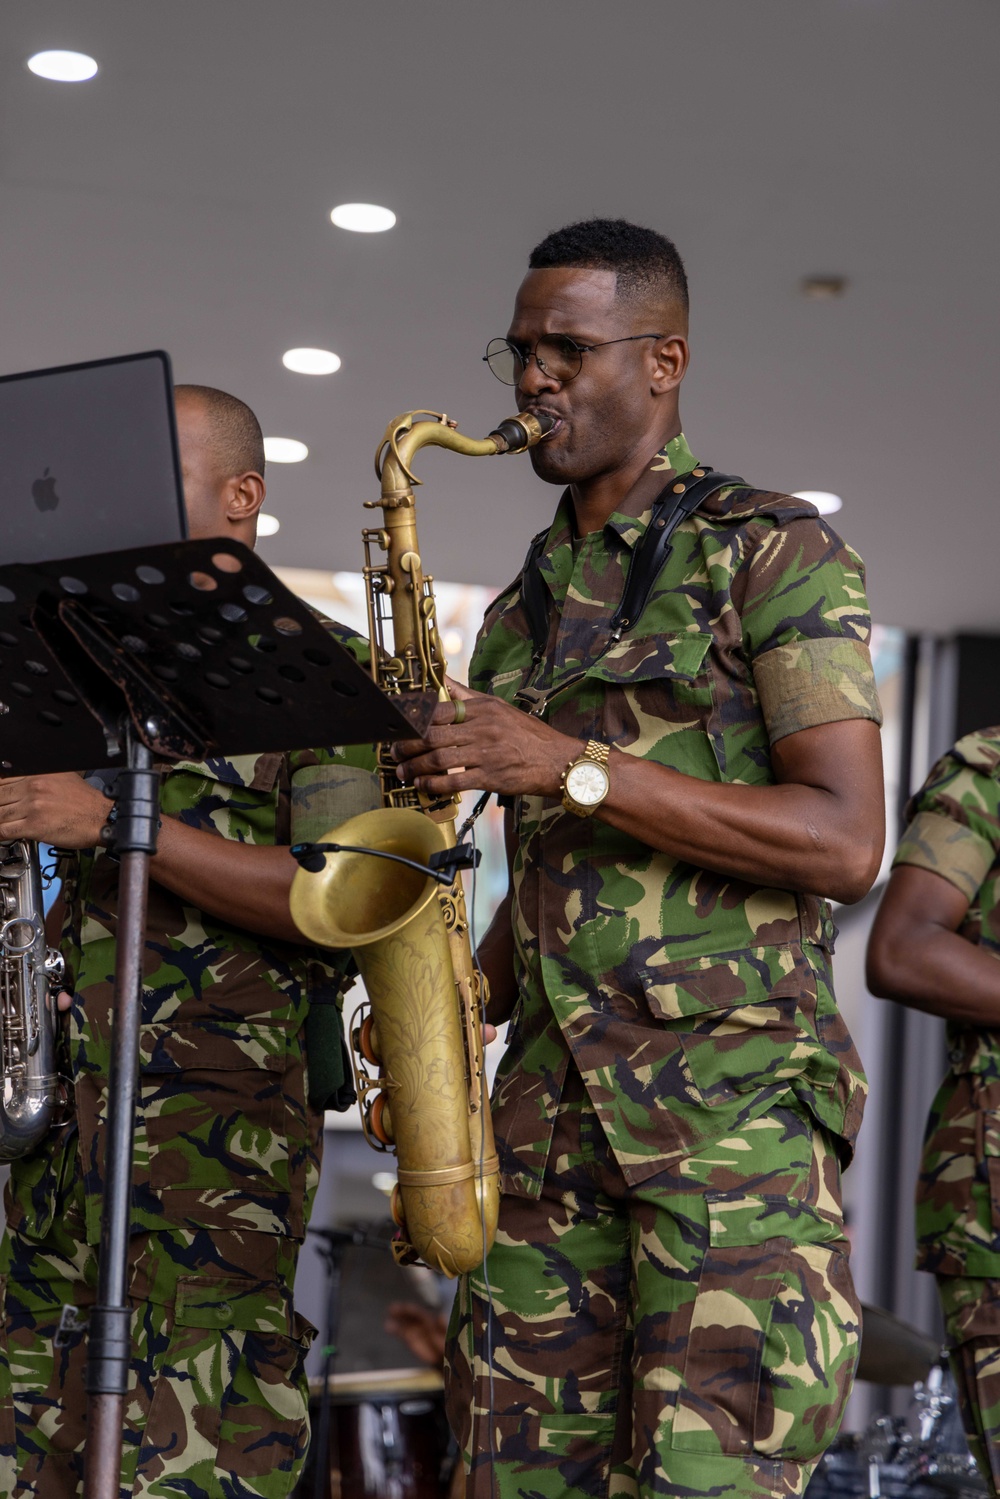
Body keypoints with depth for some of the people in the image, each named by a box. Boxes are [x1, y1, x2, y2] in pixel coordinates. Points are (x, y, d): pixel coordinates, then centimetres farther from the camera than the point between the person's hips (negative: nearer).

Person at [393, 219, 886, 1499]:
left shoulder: (772, 552, 1)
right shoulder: (523, 609, 22)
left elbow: (845, 843, -10)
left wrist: (575, 765, -15)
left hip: (735, 1092, -6)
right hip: (550, 1103, 6)